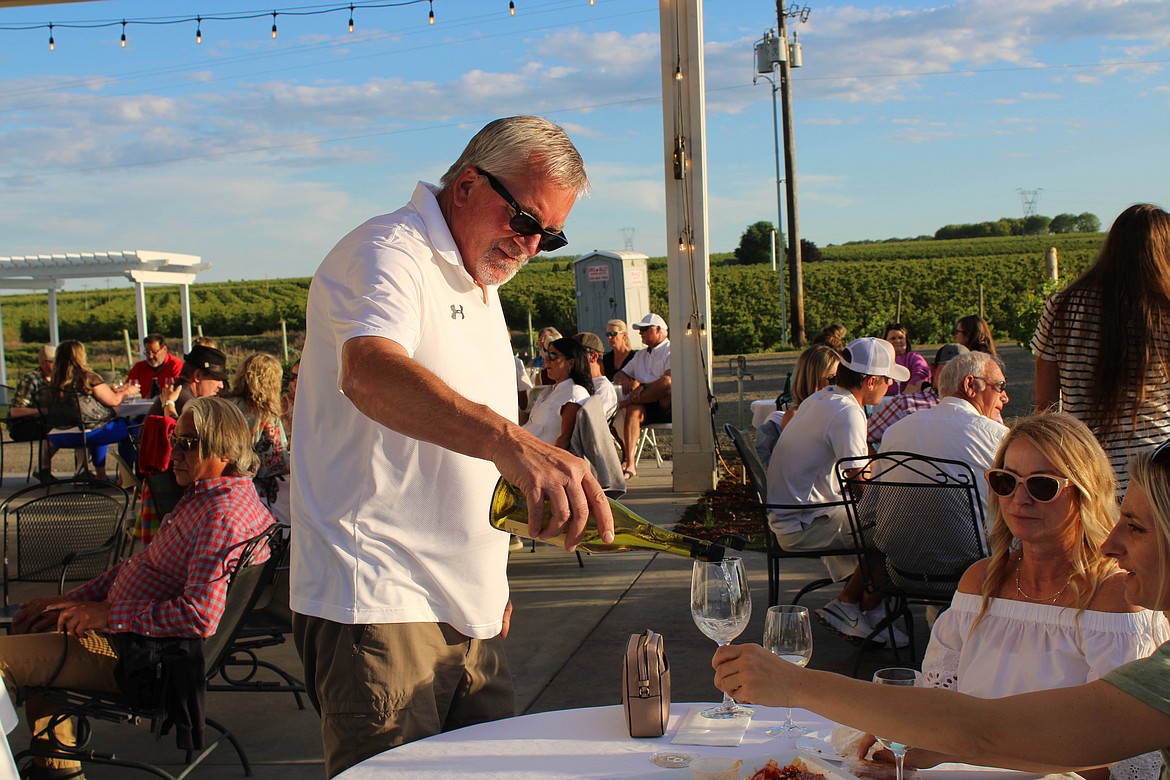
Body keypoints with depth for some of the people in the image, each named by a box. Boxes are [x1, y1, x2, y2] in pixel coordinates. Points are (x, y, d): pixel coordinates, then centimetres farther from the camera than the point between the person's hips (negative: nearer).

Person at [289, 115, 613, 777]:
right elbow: (369, 374, -35)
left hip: (467, 610, 9)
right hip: (379, 606, -9)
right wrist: (510, 440, -49)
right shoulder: (389, 253, -11)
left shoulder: (478, 283, 19)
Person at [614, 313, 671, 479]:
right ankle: (629, 464, -42)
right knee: (633, 410, -31)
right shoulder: (640, 355, 28)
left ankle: (622, 403, -25)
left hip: (667, 404, -5)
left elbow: (669, 380, -14)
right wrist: (624, 380, 2)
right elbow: (618, 376, 27)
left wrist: (643, 387, -22)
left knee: (667, 383, -36)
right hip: (648, 408, 5)